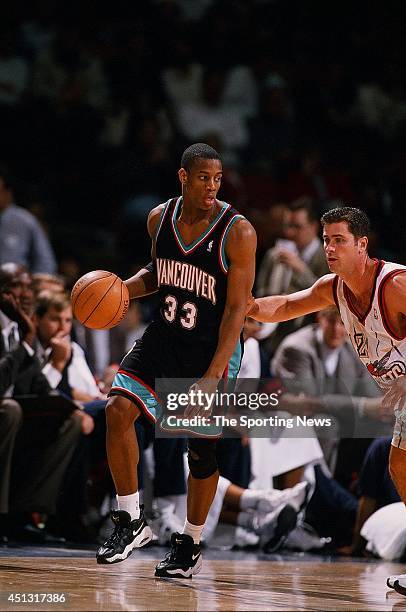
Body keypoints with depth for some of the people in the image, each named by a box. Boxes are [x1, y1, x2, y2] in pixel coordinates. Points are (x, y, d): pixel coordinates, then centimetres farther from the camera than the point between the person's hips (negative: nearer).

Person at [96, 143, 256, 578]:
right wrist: (122, 289, -4)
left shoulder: (237, 232, -19)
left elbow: (236, 309, -19)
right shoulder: (160, 219, -2)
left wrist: (212, 375, -25)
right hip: (165, 335, 4)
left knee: (202, 450, 3)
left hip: (212, 346, -4)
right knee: (119, 408, -16)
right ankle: (131, 522, -4)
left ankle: (190, 544, 22)